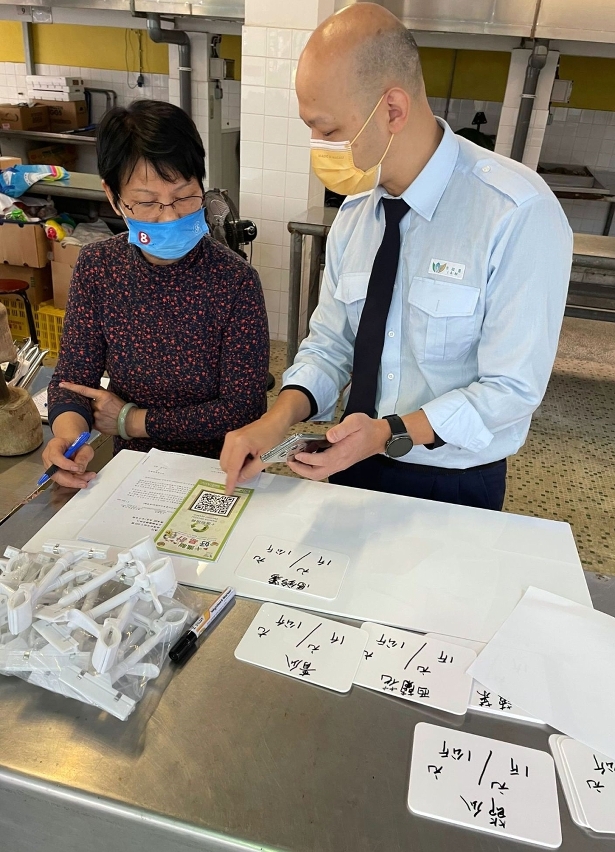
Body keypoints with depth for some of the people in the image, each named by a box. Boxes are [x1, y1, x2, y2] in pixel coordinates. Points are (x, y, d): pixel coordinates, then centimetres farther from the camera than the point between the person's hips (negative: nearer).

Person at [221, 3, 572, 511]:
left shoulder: (519, 214, -22)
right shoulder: (356, 208, -3)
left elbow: (513, 389, -21)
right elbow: (329, 343, -1)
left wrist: (392, 433, -30)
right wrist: (279, 420, -18)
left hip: (453, 487, -4)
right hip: (355, 465, 5)